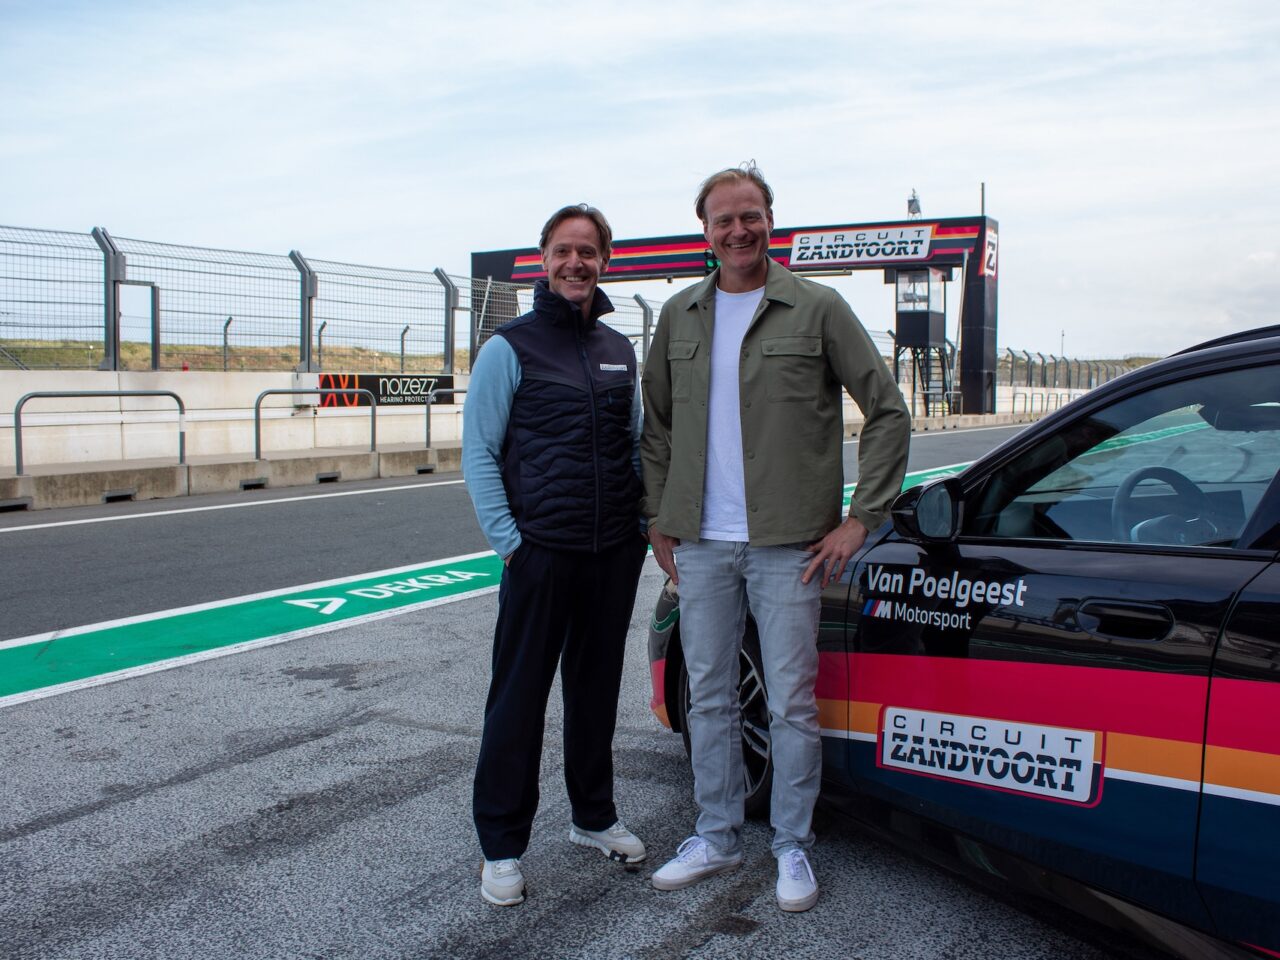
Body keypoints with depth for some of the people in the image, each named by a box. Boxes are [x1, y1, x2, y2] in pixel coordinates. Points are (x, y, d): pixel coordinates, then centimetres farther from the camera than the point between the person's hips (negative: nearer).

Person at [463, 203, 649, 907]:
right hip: (540, 552, -5)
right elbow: (479, 454, -4)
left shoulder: (619, 350, 13)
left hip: (616, 555, 5)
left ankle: (593, 816, 32)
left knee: (597, 688, 15)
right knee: (519, 696, 2)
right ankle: (502, 846, 14)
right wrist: (509, 540, -12)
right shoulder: (510, 347, -2)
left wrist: (645, 523, 9)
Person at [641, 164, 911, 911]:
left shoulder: (818, 309, -3)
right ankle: (717, 838, 28)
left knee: (792, 703, 4)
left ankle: (793, 847, 22)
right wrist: (661, 520, 11)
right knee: (709, 697, 12)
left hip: (788, 543, -4)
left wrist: (860, 518, -7)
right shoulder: (681, 317, 10)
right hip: (702, 544, 4)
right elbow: (657, 427, 17)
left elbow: (889, 412, -2)